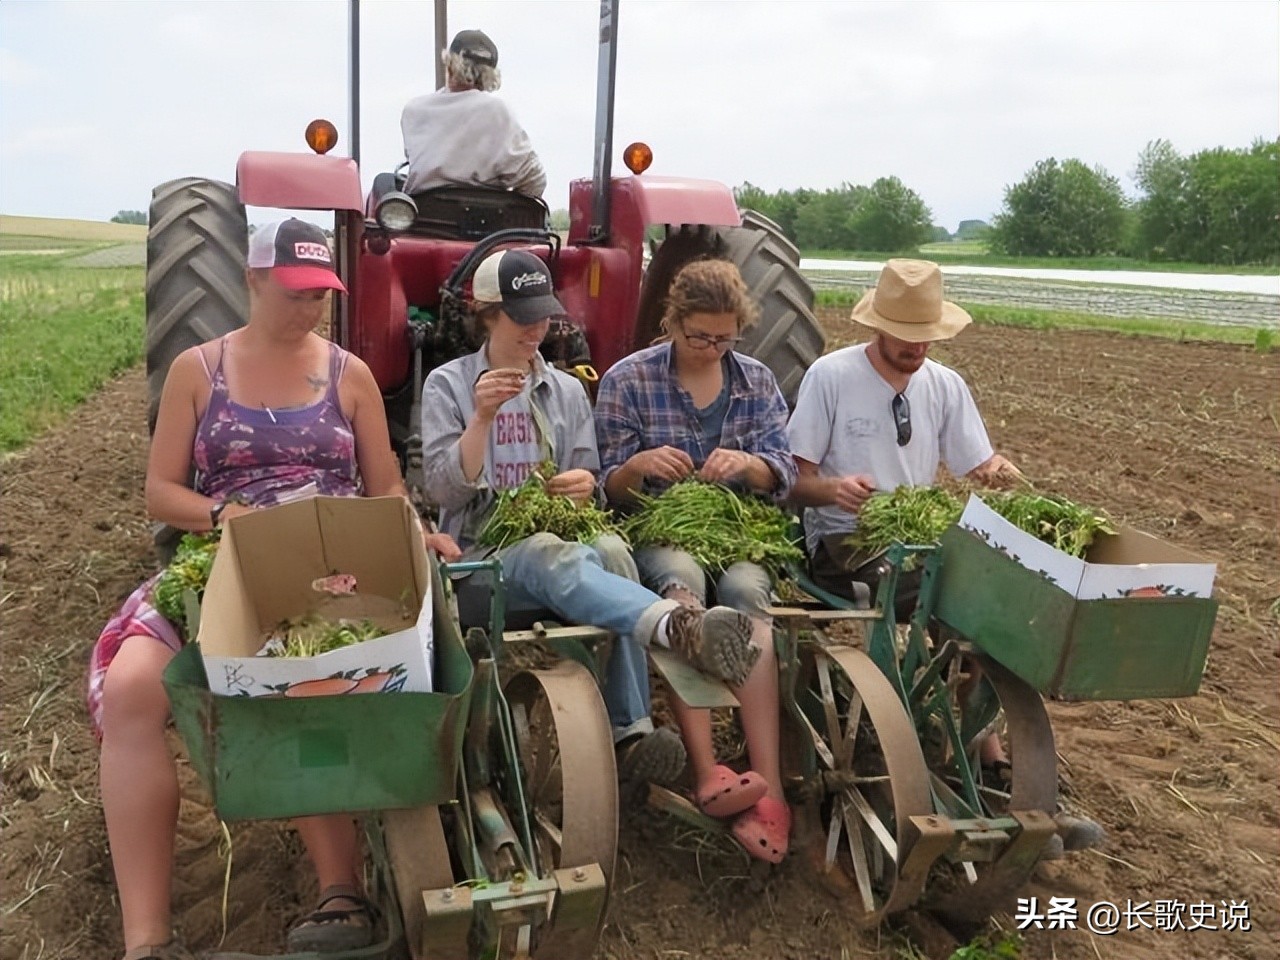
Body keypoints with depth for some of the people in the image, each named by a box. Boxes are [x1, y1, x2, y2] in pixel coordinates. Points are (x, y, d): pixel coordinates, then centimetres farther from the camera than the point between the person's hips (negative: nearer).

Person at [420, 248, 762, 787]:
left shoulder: (567, 390, 17)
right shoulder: (447, 384, 7)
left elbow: (589, 485, 15)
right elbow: (443, 491, -5)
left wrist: (585, 486, -10)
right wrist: (481, 418, -17)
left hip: (560, 540, 3)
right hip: (483, 554, -3)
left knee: (609, 550, -33)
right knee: (551, 557, -38)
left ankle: (630, 732, -34)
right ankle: (679, 626, -62)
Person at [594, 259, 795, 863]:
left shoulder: (757, 382, 12)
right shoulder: (627, 380, 4)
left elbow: (784, 475, 5)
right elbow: (608, 487, 3)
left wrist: (747, 464, -19)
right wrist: (639, 465, -21)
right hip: (657, 534, -1)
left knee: (744, 587, -34)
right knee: (682, 577, -38)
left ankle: (767, 786, -40)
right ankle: (706, 773, -43)